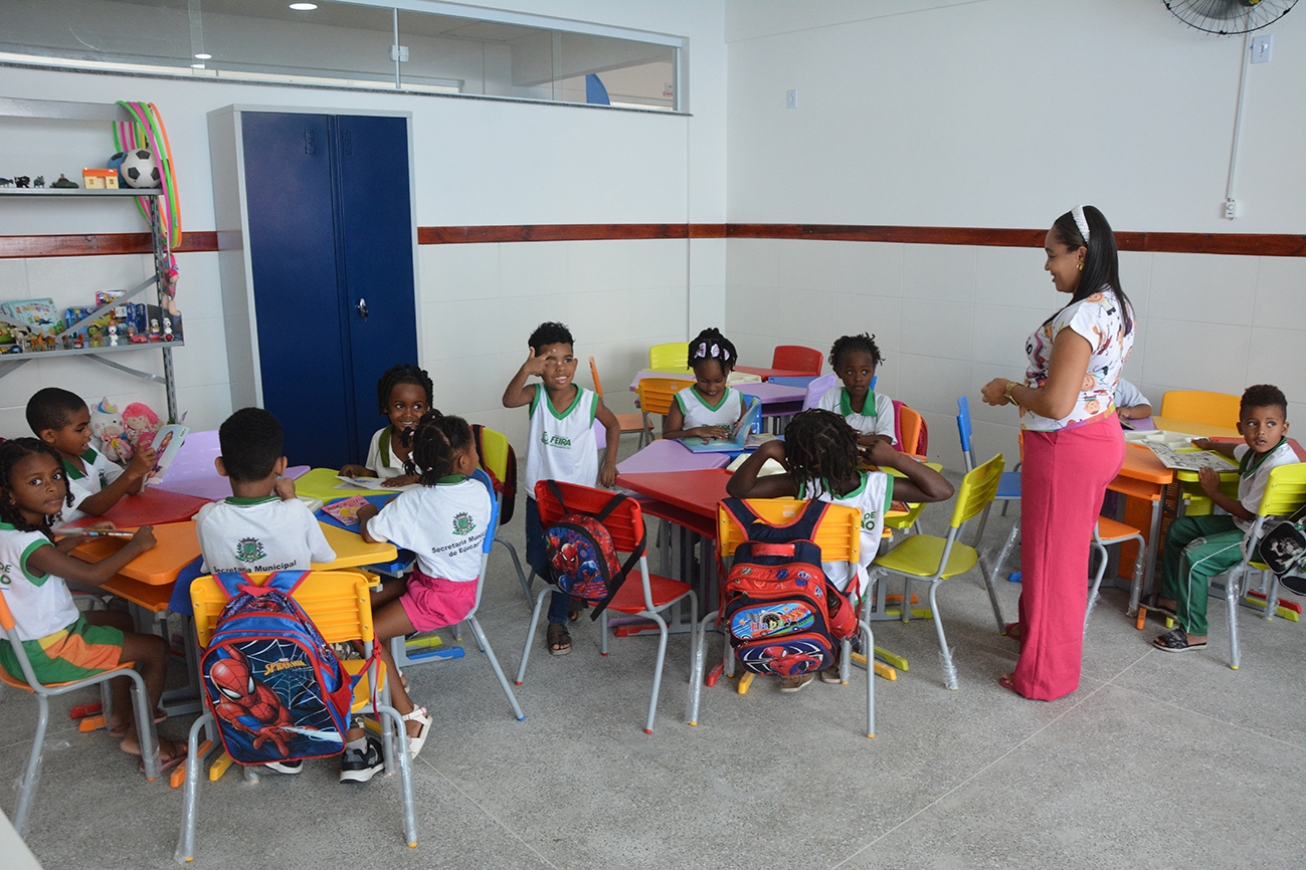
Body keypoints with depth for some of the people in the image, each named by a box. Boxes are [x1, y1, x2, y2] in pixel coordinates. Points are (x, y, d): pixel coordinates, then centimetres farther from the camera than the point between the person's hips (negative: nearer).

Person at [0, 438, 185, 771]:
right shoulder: (28, 545, -31)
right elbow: (92, 575, -34)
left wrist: (80, 537, 11)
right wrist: (135, 545, -21)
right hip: (47, 653, -10)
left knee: (122, 620, 30)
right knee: (155, 647, -5)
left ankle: (121, 713, 37)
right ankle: (138, 736, 13)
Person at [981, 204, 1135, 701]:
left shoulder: (1081, 316, -25)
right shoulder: (1117, 308, 7)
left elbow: (1056, 405, -28)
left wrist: (1008, 390, -12)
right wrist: (1022, 390, 11)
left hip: (1067, 447, -10)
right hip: (1102, 434, 10)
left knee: (1052, 555, 4)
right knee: (1067, 548, 24)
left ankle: (1046, 674, 18)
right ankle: (1037, 626, 44)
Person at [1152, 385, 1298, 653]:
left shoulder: (1278, 465, -27)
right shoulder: (1256, 450, 2)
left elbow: (1249, 512, -23)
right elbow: (1237, 451, 32)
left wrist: (1214, 492, -10)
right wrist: (1211, 445, 43)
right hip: (1242, 524, 11)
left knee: (1195, 556, -26)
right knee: (1179, 529, 14)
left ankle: (1193, 633, -14)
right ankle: (1171, 598, 24)